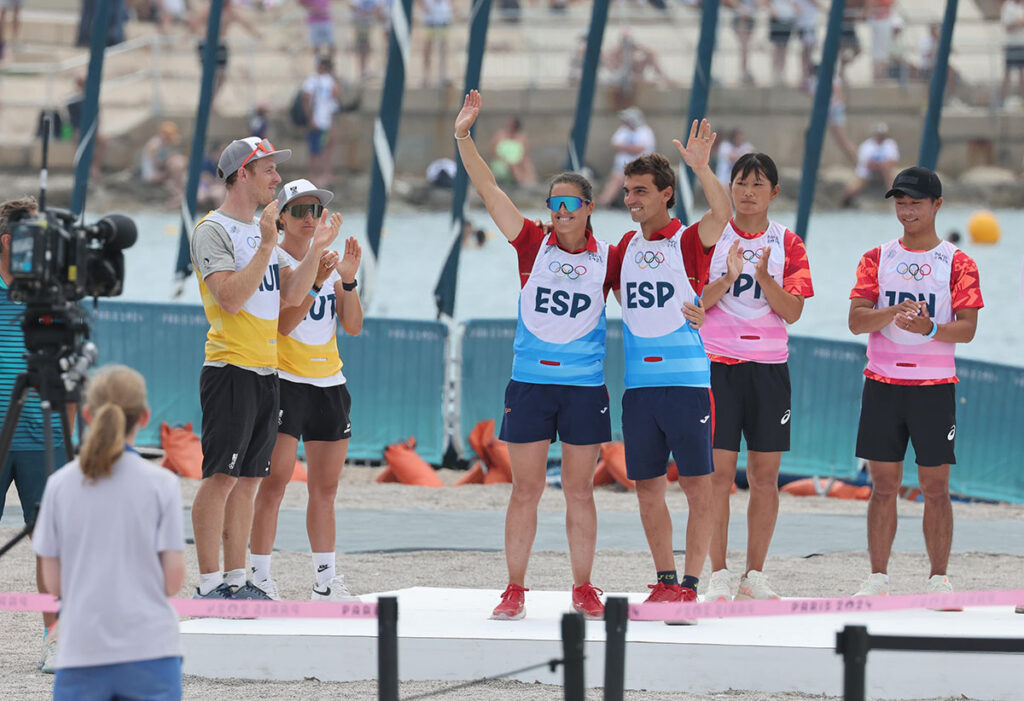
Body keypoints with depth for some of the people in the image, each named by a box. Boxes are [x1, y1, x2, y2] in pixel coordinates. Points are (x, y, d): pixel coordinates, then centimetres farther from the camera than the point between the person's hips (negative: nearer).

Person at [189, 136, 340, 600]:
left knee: (248, 480, 9)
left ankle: (236, 581, 12)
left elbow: (291, 294, 15)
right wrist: (267, 246, -23)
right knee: (221, 477, -8)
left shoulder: (262, 230, 18)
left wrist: (317, 249, 6)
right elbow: (231, 298, -20)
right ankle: (209, 585, -7)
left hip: (266, 371, 8)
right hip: (231, 369, -8)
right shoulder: (214, 230, -8)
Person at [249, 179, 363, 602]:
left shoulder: (328, 260, 12)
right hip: (286, 381, -6)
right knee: (274, 483, -10)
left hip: (329, 384, 6)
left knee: (325, 490, 9)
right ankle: (260, 579, -8)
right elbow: (285, 324, -16)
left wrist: (347, 280, -8)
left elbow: (353, 326, 6)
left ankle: (326, 583, 15)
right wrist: (316, 281, -24)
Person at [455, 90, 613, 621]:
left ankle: (583, 589, 11)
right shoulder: (533, 244, 3)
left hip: (585, 385, 0)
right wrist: (464, 137, -11)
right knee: (525, 489, 2)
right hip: (530, 381, 0)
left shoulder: (607, 258, 3)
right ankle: (515, 591, 7)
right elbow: (488, 190, -3)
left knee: (579, 492, 4)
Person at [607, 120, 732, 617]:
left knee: (697, 485, -5)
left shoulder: (689, 242, -2)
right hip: (639, 384, 5)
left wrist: (701, 168, -34)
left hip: (687, 381, -5)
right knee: (647, 486, 7)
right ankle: (665, 580, 16)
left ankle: (690, 583, -3)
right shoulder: (625, 249, 14)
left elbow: (722, 215, -22)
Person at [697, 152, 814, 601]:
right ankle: (718, 577, -1)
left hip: (769, 366, 2)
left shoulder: (787, 244, 6)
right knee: (719, 473, -5)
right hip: (718, 364, -2)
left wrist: (764, 278, -19)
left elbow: (792, 311, -3)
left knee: (765, 476, 3)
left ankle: (755, 576, 11)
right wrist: (727, 279, -19)